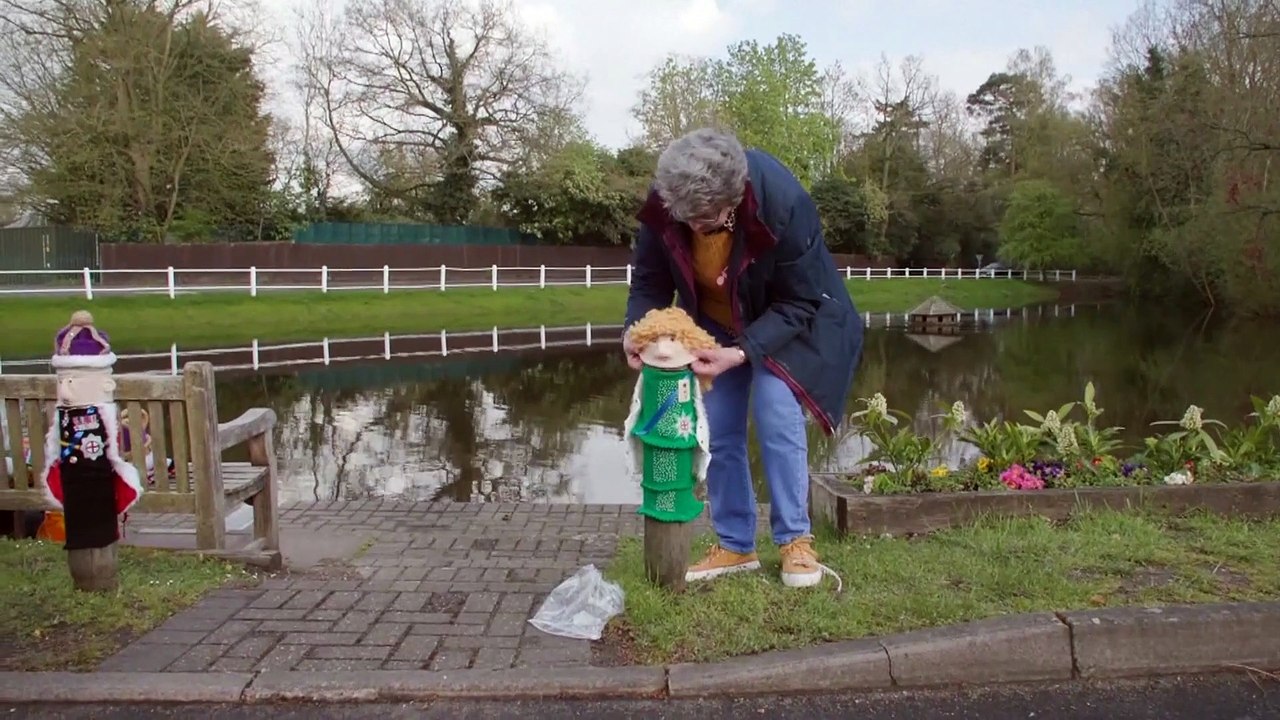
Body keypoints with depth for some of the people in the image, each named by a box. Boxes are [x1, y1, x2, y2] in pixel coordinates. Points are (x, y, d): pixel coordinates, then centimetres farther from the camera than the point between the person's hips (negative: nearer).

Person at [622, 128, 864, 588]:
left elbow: (797, 304, -27)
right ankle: (736, 546, 15)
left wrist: (740, 353, -38)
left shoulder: (784, 204, -36)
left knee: (777, 416, -18)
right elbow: (649, 283, -12)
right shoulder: (663, 205, -26)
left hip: (784, 325, -3)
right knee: (716, 430, 1)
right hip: (713, 326, 4)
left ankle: (796, 541, 2)